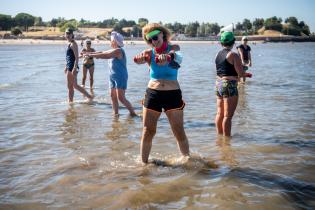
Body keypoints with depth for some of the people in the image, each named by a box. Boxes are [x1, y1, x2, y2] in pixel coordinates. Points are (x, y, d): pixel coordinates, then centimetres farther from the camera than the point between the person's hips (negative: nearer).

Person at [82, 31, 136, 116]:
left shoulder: (118, 50, -17)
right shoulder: (113, 50, 12)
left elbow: (105, 56, -23)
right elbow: (102, 52, 17)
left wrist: (91, 55, -19)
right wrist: (89, 53, 12)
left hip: (120, 77, -9)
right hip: (113, 77, 9)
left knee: (121, 98, -11)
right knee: (113, 96, 8)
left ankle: (133, 113, 0)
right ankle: (115, 114, 15)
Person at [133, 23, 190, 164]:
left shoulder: (173, 48, 0)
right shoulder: (150, 52, 2)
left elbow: (175, 54, -24)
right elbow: (139, 59, -19)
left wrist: (167, 56, -49)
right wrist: (140, 58, -45)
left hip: (173, 94, -1)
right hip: (153, 93, 1)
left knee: (179, 132, 2)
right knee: (148, 132, 2)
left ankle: (187, 159, 17)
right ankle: (144, 162, 13)